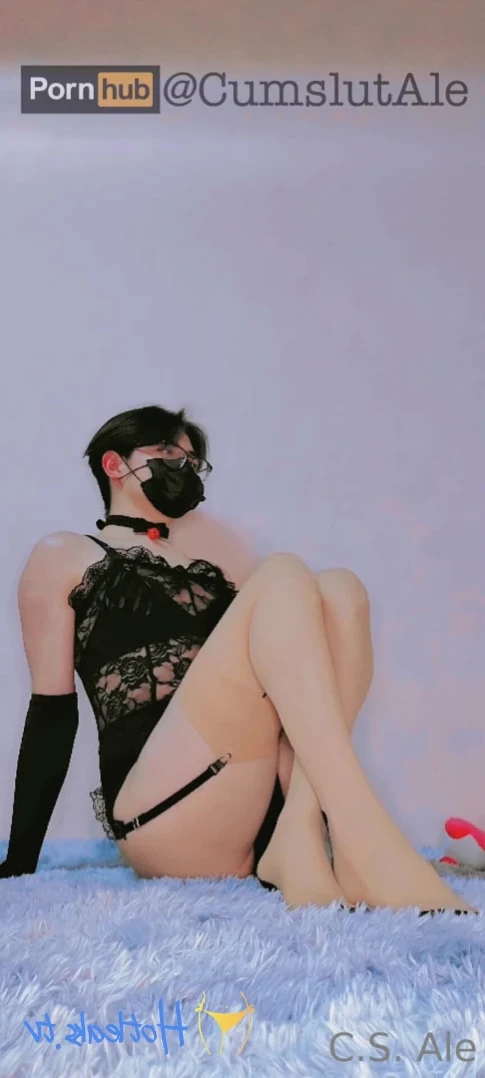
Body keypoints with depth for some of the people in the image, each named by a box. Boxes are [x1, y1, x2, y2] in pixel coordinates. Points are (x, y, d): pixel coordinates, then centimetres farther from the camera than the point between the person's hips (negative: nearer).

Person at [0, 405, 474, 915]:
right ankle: (369, 843, -34)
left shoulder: (208, 570, 27)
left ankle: (301, 838, -24)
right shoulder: (64, 556, 13)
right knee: (283, 579, -20)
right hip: (168, 817, -5)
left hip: (263, 819, 5)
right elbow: (53, 707, 6)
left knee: (339, 591, -11)